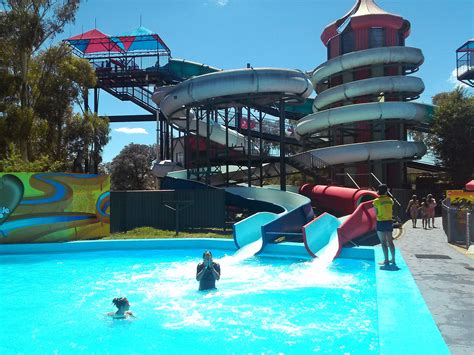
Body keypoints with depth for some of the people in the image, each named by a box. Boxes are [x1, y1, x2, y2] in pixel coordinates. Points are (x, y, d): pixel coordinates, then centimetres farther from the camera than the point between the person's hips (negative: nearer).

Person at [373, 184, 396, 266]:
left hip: (381, 222, -5)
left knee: (383, 242, -1)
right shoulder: (390, 200, 5)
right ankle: (393, 259, 18)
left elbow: (376, 213, -8)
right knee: (390, 241, 13)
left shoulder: (377, 201, -10)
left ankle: (386, 260, -1)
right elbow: (391, 211, 8)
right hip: (389, 221, 5)